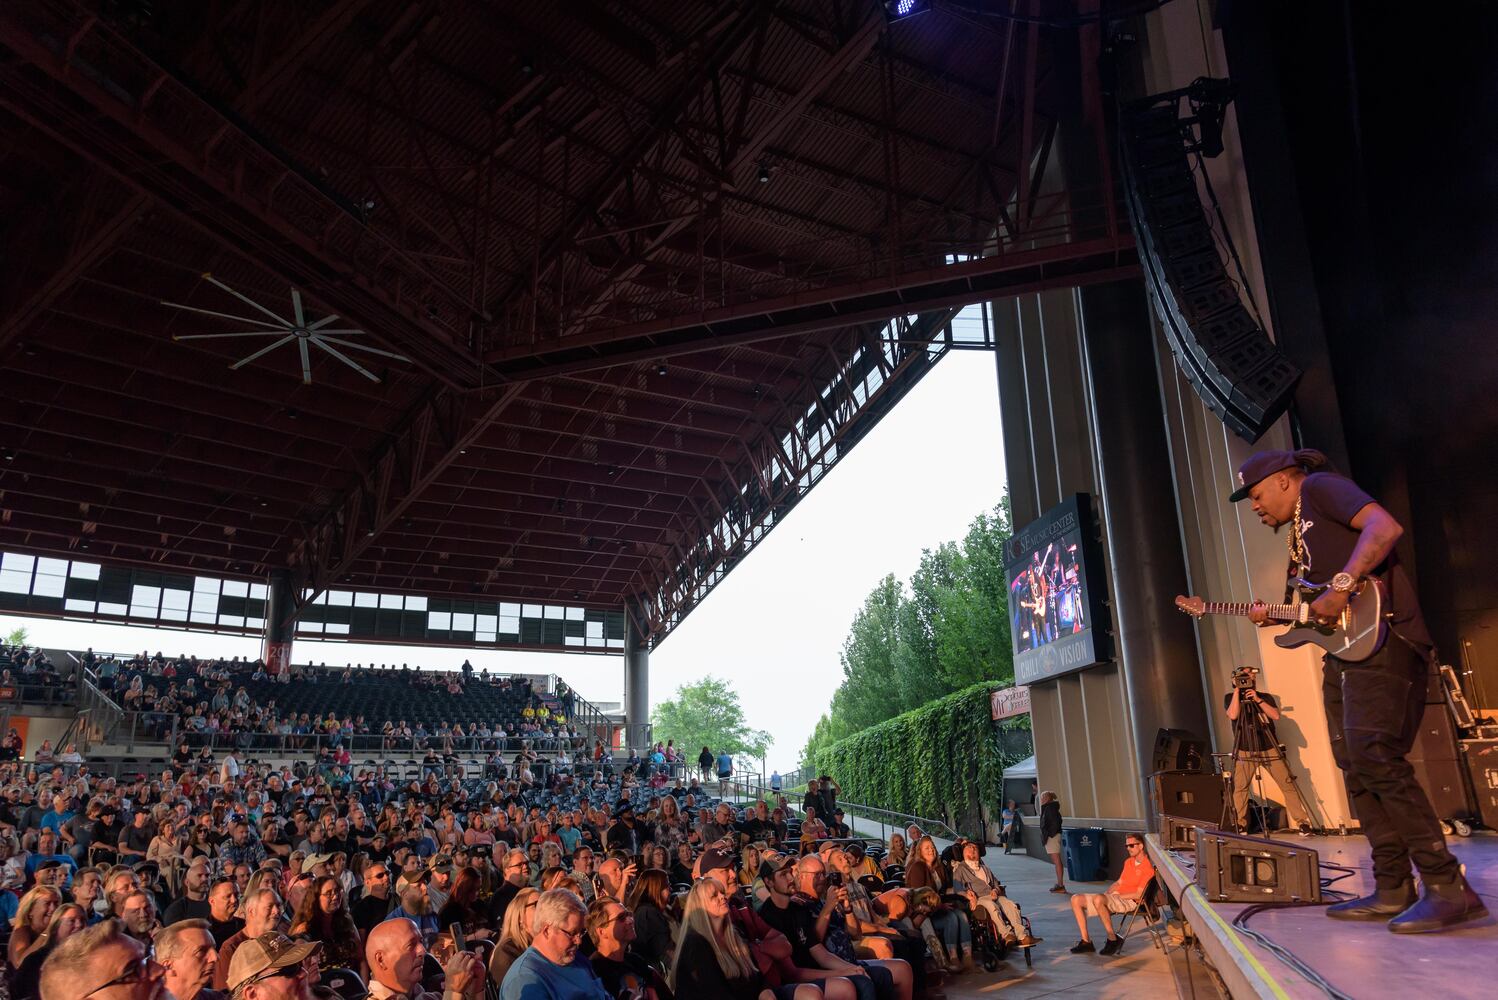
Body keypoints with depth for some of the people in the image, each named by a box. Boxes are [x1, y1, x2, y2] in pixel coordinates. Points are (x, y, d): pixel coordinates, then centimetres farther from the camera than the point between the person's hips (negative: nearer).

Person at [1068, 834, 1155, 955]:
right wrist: (1108, 892, 4)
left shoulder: (1147, 868, -10)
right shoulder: (1128, 862, 18)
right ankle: (1086, 941, -6)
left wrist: (1117, 895, -13)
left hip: (1129, 901, -9)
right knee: (1076, 899, -6)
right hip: (1114, 896, 9)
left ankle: (1113, 939, -23)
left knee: (1098, 899, -38)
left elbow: (1138, 895, -14)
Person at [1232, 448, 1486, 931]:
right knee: (1355, 768, 6)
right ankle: (1393, 890, 10)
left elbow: (1385, 527, -19)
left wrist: (1342, 586, -24)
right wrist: (1275, 616, 12)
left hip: (1378, 638, -10)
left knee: (1373, 756, -19)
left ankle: (1448, 887, -14)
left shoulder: (1319, 487, 0)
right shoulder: (1299, 530, 25)